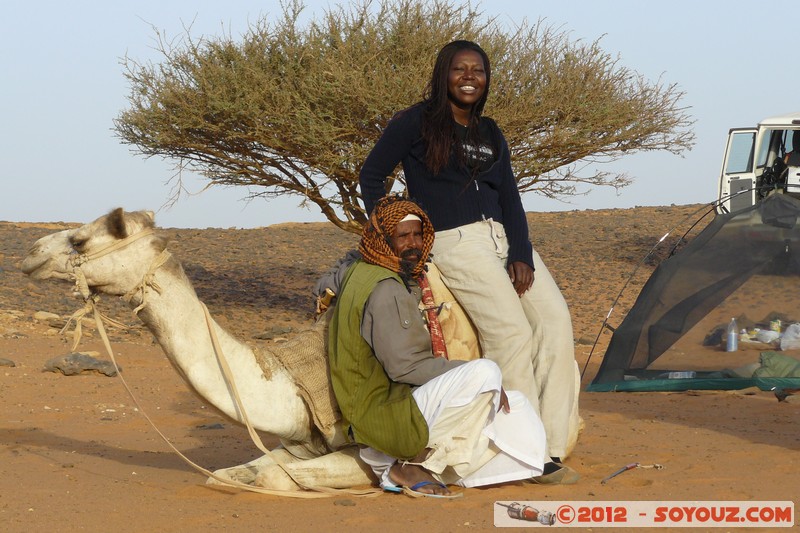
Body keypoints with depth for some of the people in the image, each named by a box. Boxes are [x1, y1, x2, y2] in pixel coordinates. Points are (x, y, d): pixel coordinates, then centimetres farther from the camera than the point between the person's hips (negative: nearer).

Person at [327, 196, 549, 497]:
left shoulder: (358, 272, 13)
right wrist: (472, 373, -14)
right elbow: (404, 366, -22)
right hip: (387, 418, -11)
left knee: (515, 406, 11)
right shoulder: (385, 290, -18)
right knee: (485, 373, -29)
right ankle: (413, 466, -14)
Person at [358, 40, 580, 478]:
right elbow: (371, 175, 6)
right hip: (454, 242, -6)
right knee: (511, 331, -21)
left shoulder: (490, 134, 19)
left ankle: (553, 443, -13)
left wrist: (521, 255, -3)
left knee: (555, 318, -13)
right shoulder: (416, 122, 2)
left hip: (503, 236, 6)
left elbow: (510, 198, 11)